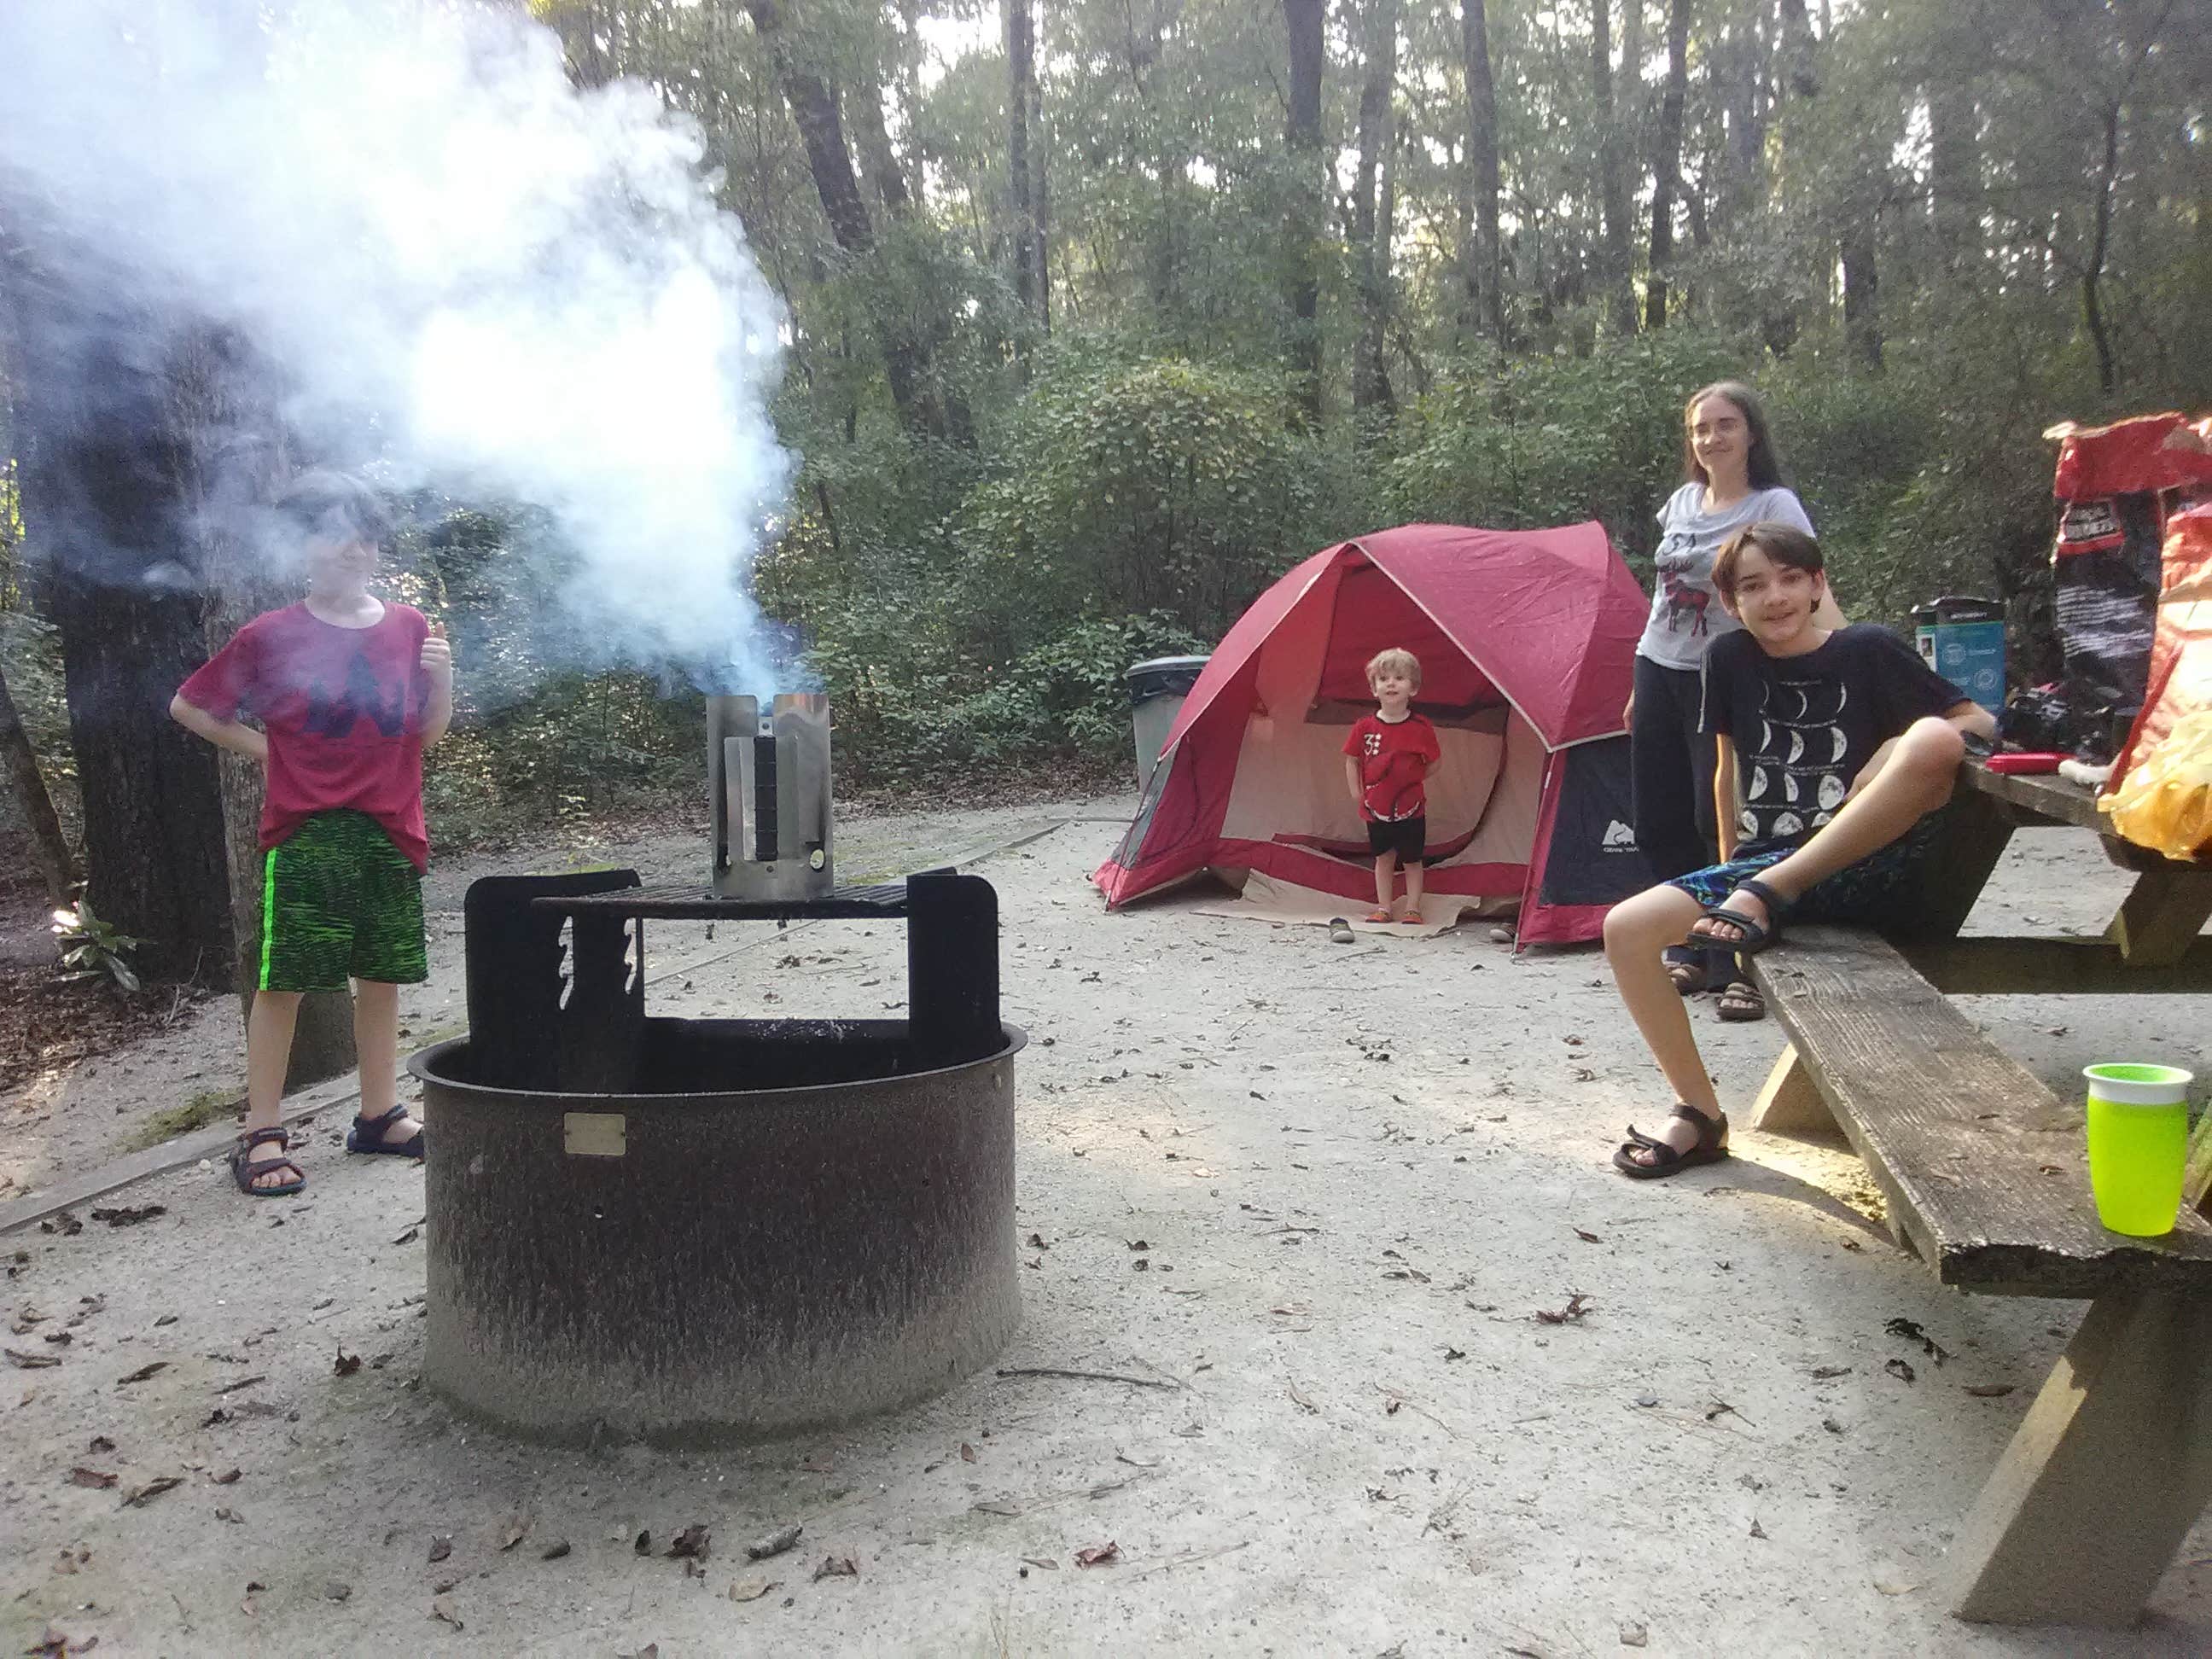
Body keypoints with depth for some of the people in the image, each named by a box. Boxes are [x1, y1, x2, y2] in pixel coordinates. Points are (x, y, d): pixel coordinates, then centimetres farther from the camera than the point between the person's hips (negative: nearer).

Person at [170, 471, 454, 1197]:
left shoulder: (409, 628, 7)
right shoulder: (270, 636, -2)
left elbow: (427, 733, 12)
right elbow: (189, 706, 8)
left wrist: (441, 680, -5)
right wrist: (263, 750, 1)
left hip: (390, 833, 4)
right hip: (303, 834, -3)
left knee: (382, 976, 10)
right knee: (284, 981, -2)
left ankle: (379, 1115, 23)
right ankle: (262, 1135, 7)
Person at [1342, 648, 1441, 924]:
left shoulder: (1421, 728, -8)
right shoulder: (1365, 726, -5)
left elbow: (1432, 764, 4)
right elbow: (1351, 760, 5)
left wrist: (1415, 781, 0)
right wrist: (1357, 793, 1)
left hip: (1412, 808, -1)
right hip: (1377, 807, 1)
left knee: (1412, 859, 8)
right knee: (1384, 857, 11)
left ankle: (1413, 908, 18)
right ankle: (1384, 907, 20)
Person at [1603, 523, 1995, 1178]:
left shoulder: (1869, 651, -3)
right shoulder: (1730, 659, 4)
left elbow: (1979, 722, 0)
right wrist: (1730, 859, 17)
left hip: (1860, 874, -3)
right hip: (1763, 866, 3)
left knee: (1930, 740, -30)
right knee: (1626, 927, -17)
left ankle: (1766, 896, -24)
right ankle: (1701, 1116, -4)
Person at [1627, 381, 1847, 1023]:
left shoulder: (1774, 507, -8)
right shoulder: (1682, 502, 10)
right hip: (1659, 672, 6)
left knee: (1721, 823, -12)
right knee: (1658, 824, 8)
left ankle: (1742, 967, -1)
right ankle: (1691, 953, 22)